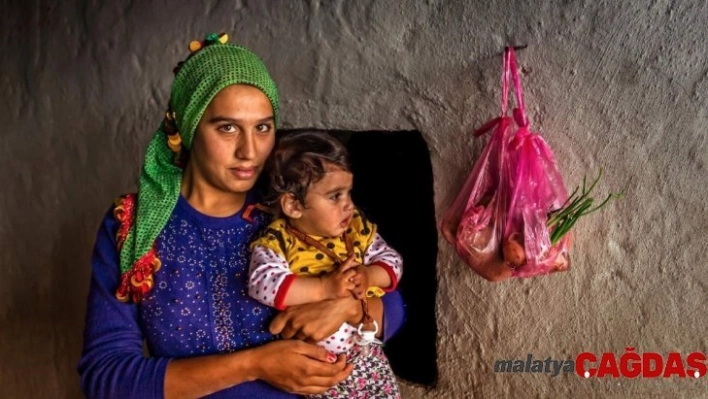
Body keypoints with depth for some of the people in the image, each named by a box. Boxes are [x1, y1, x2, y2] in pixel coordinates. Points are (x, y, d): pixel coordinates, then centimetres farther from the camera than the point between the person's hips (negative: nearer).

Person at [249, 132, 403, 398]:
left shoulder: (357, 228, -3)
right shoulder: (277, 242, -18)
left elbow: (392, 260, 2)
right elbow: (263, 284, -33)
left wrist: (369, 275, -21)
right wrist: (324, 287, -36)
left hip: (363, 346, 5)